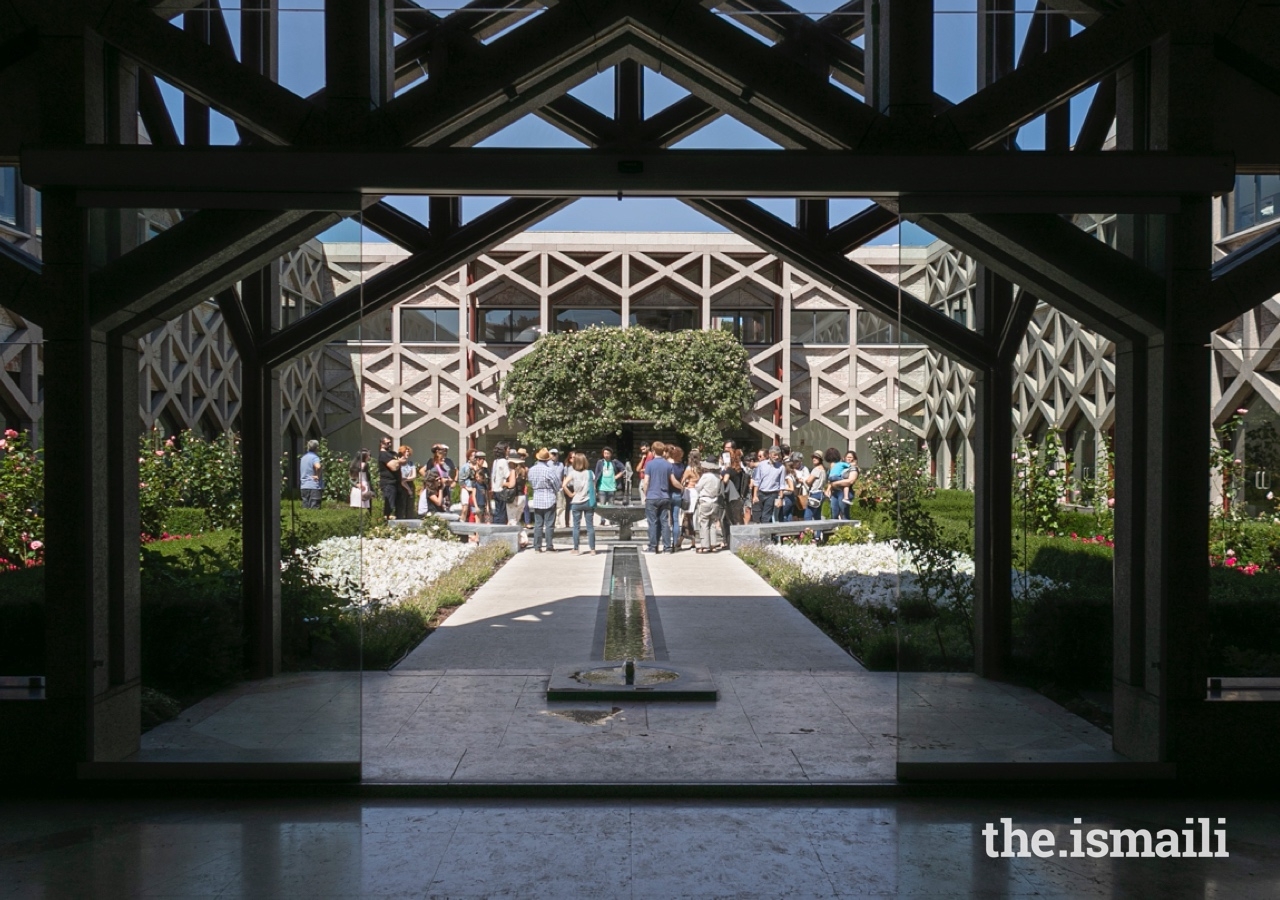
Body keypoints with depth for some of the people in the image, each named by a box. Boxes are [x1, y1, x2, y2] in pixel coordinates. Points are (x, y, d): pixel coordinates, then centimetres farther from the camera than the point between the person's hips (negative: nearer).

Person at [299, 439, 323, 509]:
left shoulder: (303, 457, 14)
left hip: (304, 486, 7)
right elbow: (317, 466, -32)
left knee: (305, 507, 9)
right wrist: (317, 476, -17)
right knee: (314, 508, -6)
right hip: (314, 486, -7)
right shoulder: (315, 457, -12)